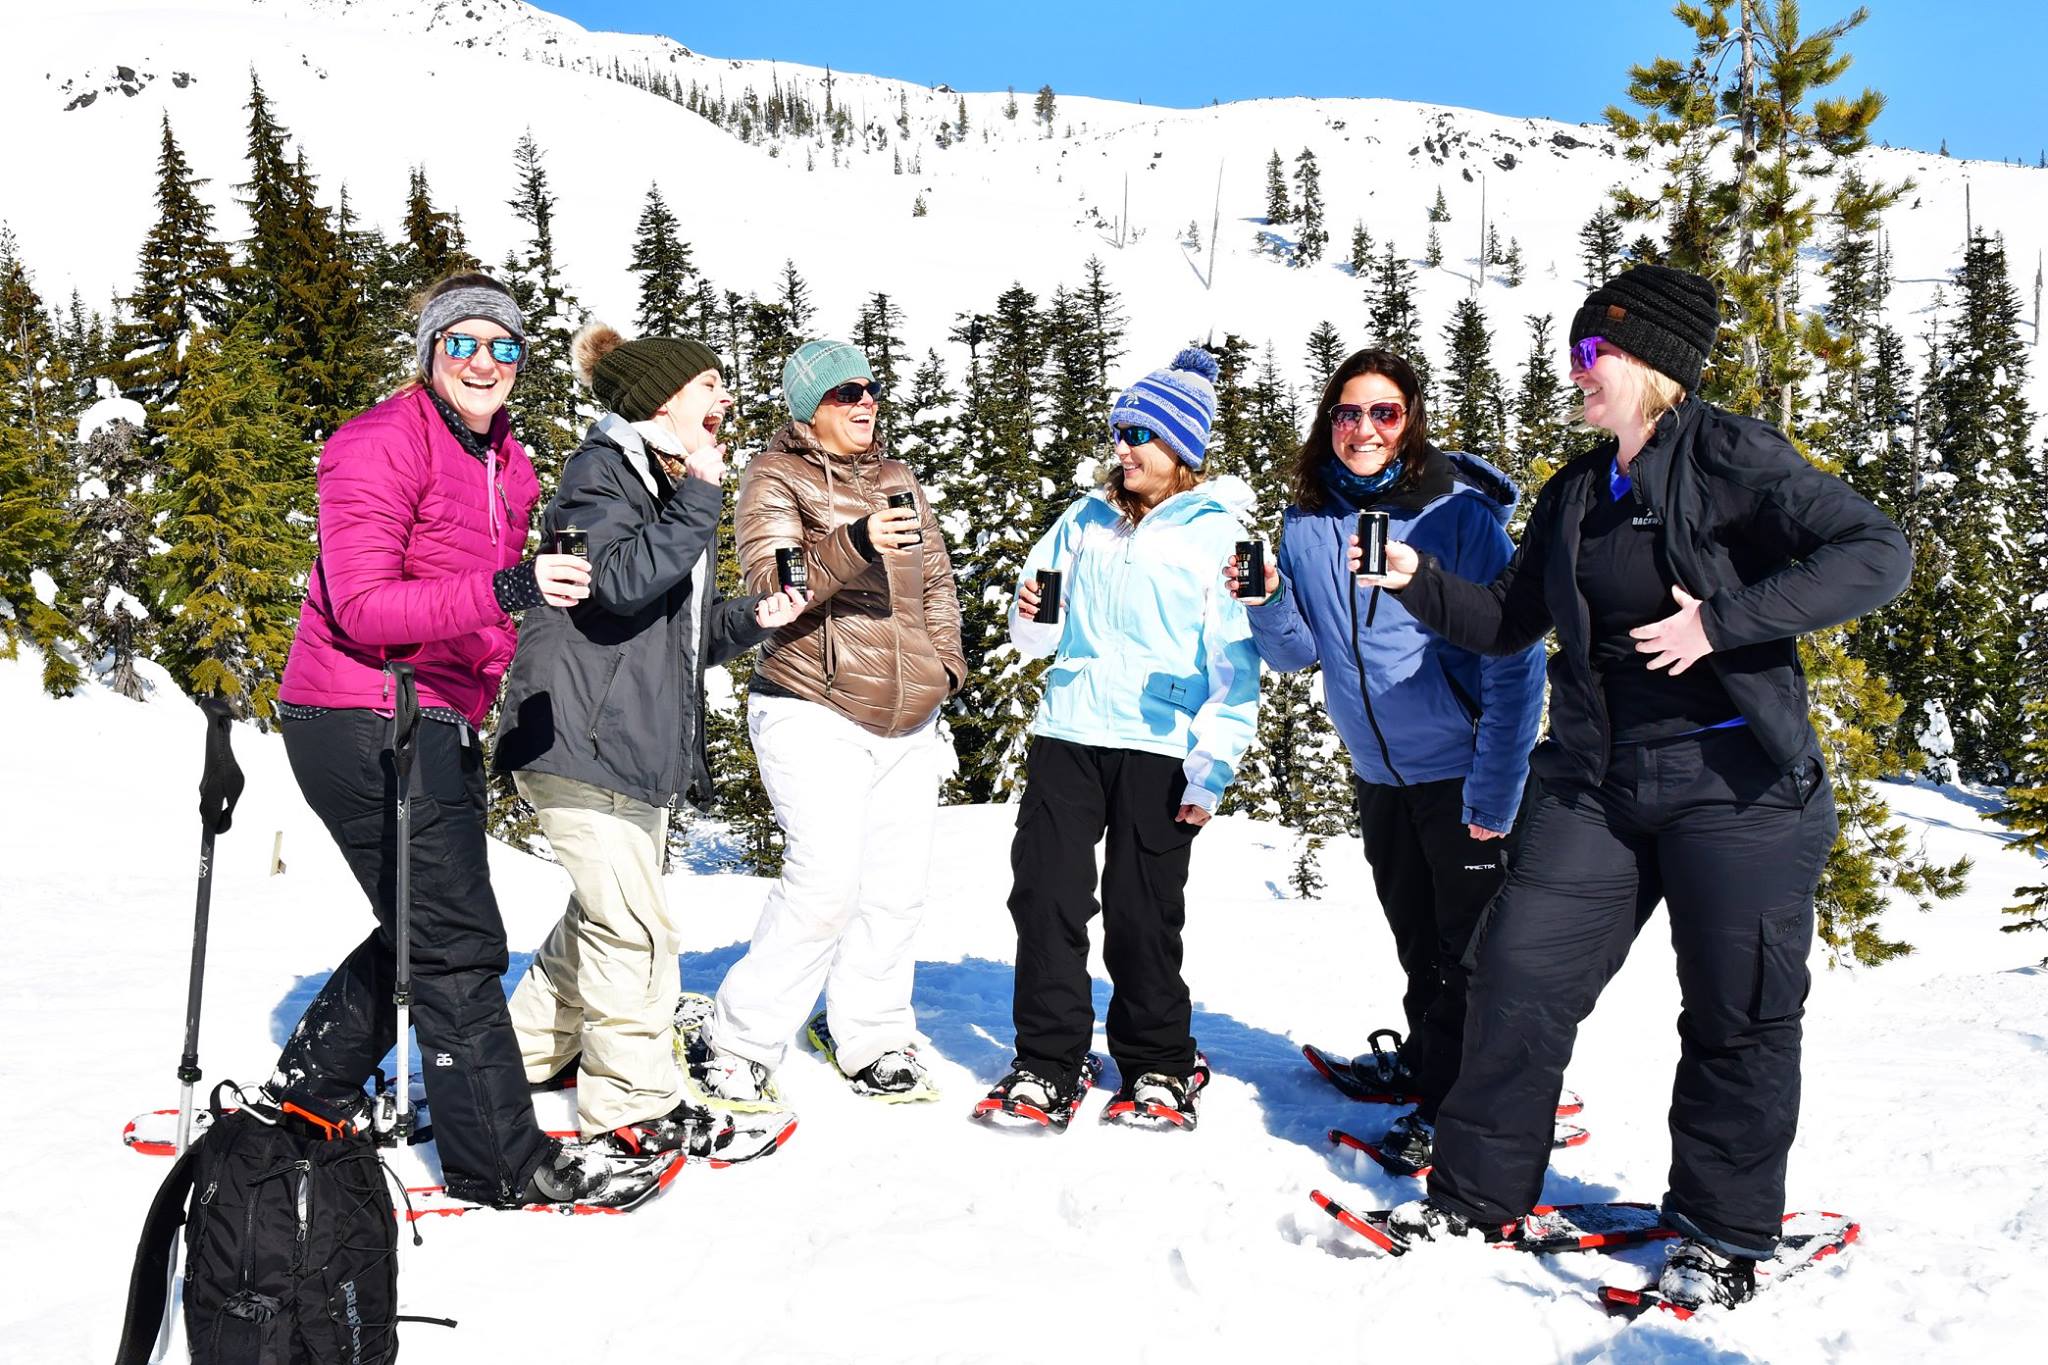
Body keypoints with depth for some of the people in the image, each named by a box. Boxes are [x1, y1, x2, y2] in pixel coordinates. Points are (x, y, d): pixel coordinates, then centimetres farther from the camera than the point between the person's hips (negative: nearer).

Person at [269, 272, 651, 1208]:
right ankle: (503, 1161, 5)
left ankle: (312, 1091, 39)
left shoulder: (507, 465, 13)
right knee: (457, 942, -5)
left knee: (425, 929, 20)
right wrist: (507, 591, -34)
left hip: (443, 724, 9)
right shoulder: (378, 447, -13)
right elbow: (363, 606, -23)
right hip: (364, 724, -9)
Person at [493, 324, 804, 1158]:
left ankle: (531, 1051, 37)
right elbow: (621, 582, -26)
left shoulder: (676, 486, 19)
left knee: (605, 915, 20)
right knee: (632, 924, -6)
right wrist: (699, 500, -24)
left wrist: (751, 619, 2)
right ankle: (633, 1104, 6)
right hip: (578, 734, -10)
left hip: (642, 741, 10)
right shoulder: (602, 471, -9)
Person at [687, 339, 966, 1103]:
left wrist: (944, 661, 6)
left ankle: (873, 1042, 23)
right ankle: (736, 1046, -1)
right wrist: (854, 546, -34)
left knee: (897, 887, 7)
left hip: (909, 721, 6)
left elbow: (936, 578, 21)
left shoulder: (898, 480, 17)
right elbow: (768, 579, -18)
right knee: (826, 882, -16)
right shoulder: (776, 479, -2)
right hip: (814, 713, -6)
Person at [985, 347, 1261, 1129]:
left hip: (1160, 750, -4)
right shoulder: (1085, 521, 13)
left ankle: (1158, 1065, 21)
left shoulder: (1220, 534, 0)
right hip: (1067, 735, 4)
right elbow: (1037, 635, 22)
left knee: (1143, 916, 2)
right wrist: (1033, 620, -2)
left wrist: (1211, 771, -11)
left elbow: (1235, 667, -4)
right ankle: (1047, 1063, 15)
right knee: (1045, 897, 2)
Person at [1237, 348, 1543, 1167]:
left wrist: (1495, 787, -22)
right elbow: (1297, 654, 3)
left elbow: (1515, 658, -17)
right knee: (1415, 931, 23)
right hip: (1378, 769, 6)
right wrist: (1267, 603, -18)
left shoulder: (1459, 513, -17)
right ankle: (1427, 1057, 43)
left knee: (1469, 946, 2)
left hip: (1463, 768, -6)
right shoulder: (1307, 521, -2)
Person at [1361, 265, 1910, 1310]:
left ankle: (1725, 1233, 22)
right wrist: (1418, 581, 0)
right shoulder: (1575, 495, 13)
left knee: (1738, 1011, 5)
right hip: (1598, 782, 6)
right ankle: (1479, 1186, 16)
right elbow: (1507, 621, 17)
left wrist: (1720, 621, -22)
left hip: (1736, 784, -5)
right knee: (1520, 972, 1)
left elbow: (1877, 555, -16)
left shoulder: (1731, 457, -7)